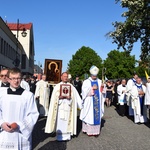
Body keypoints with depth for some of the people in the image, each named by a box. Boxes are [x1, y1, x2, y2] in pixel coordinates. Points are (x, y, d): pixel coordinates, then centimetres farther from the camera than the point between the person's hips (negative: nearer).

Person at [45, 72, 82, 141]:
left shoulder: (71, 86, 9)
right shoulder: (57, 86, 6)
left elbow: (74, 96, 5)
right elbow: (54, 96, 2)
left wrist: (69, 97, -13)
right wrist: (59, 97, -16)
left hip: (68, 105, 1)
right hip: (60, 105, -1)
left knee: (67, 119, 1)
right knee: (60, 120, -3)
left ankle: (67, 135, 9)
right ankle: (60, 136, 4)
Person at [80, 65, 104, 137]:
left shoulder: (100, 82, 11)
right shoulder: (86, 82, 2)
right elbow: (84, 91, -9)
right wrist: (92, 88, -15)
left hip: (97, 102, 3)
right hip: (89, 102, -3)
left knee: (97, 115, 2)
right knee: (89, 115, -1)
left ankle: (96, 130, 8)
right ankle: (89, 130, 8)